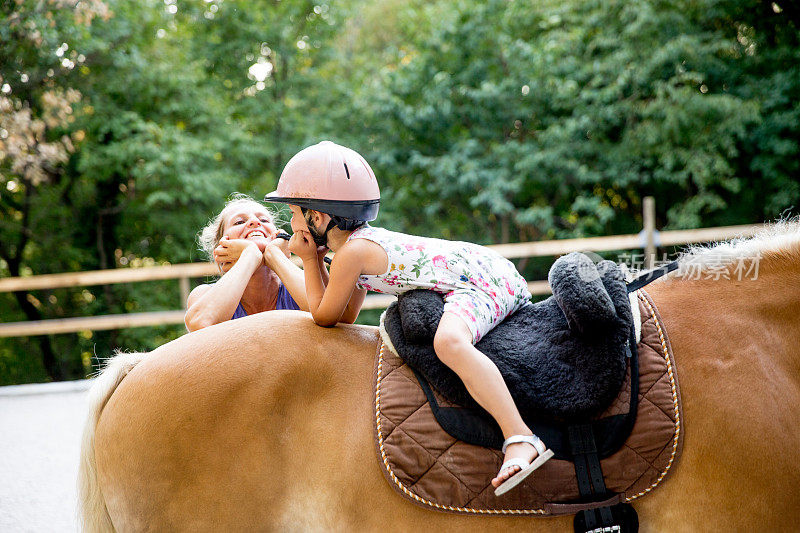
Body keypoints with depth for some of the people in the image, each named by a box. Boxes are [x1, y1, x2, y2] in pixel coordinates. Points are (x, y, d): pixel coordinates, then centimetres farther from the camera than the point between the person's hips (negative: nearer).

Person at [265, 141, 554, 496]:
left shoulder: (352, 253, -18)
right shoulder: (359, 241, 12)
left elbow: (325, 317, -6)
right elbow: (346, 317, 20)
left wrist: (309, 260, 0)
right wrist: (312, 260, 16)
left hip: (483, 278, -11)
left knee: (449, 341, -37)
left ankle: (521, 440, -47)